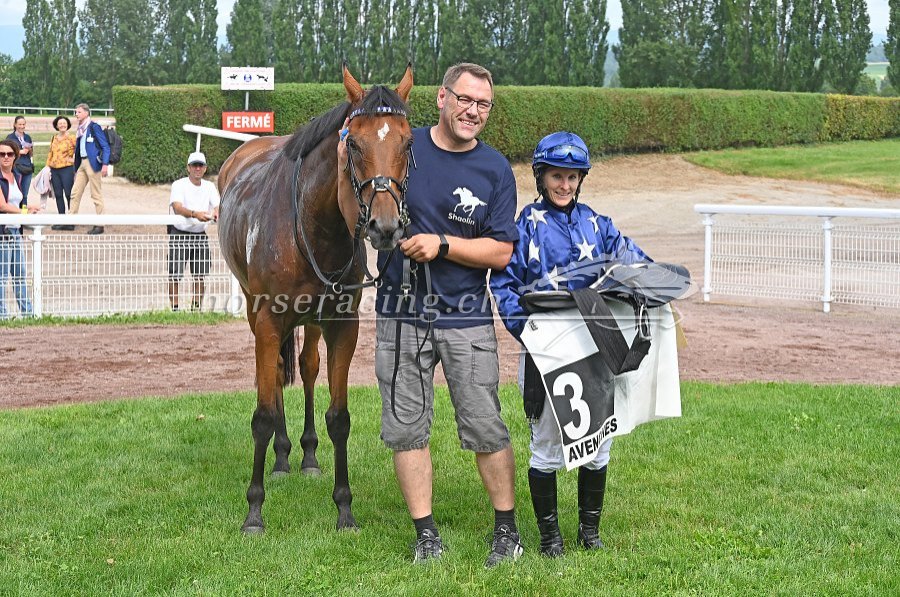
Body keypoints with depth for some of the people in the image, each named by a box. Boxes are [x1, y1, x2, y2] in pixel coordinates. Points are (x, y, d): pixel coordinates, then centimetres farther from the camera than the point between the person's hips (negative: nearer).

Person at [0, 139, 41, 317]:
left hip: (15, 230, 7)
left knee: (20, 274, 11)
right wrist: (26, 212, -16)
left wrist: (28, 207, 0)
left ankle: (26, 312, 17)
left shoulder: (18, 177, 13)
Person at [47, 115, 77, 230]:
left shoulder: (71, 138, -4)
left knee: (69, 195, -6)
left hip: (67, 169, -6)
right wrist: (48, 167, 12)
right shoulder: (54, 138, 14)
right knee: (58, 195, 7)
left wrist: (74, 159, -8)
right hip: (54, 170, 6)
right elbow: (50, 153, 18)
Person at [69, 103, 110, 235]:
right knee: (75, 193, 8)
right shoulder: (80, 129, 15)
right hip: (82, 163, 8)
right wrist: (76, 167, 16)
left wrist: (105, 164, -19)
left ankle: (100, 225, 2)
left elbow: (105, 146, -11)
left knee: (96, 194, -3)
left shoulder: (94, 127, -8)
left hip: (93, 162, -8)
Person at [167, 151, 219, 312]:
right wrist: (195, 214, -42)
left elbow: (217, 206, -3)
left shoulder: (209, 187, 10)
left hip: (200, 235, 4)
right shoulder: (179, 185, -6)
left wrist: (217, 213, -29)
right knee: (175, 274, -6)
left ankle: (196, 308, 15)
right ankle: (174, 308, 1)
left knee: (200, 275, 5)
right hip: (179, 234, -4)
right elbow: (177, 207, -23)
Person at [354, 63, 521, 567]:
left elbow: (501, 252, -5)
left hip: (466, 318, -1)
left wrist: (442, 245, -17)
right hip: (401, 312, 1)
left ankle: (507, 529, 16)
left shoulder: (496, 170, -2)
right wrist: (347, 161, -6)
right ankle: (426, 533, 15)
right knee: (406, 428, 4)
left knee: (486, 429, 1)